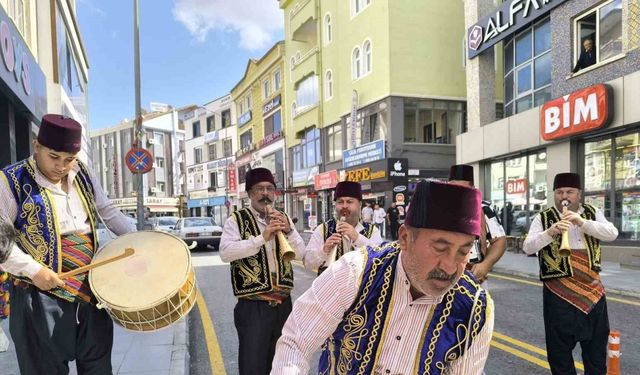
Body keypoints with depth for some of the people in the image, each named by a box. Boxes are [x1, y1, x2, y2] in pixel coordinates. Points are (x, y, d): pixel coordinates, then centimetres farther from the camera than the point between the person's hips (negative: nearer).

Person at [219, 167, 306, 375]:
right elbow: (225, 252, -20)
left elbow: (300, 253, 3)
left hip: (283, 304, 5)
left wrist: (288, 231, -14)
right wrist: (261, 238, -27)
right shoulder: (236, 220, -4)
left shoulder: (283, 219, 10)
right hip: (253, 307, -5)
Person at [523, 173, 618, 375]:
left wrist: (582, 222, -22)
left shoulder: (593, 213, 7)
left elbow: (612, 233, -9)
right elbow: (528, 247, -10)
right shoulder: (543, 218, -1)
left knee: (596, 343, 16)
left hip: (592, 289, 3)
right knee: (559, 346, 7)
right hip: (558, 291, -2)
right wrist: (550, 232, -26)